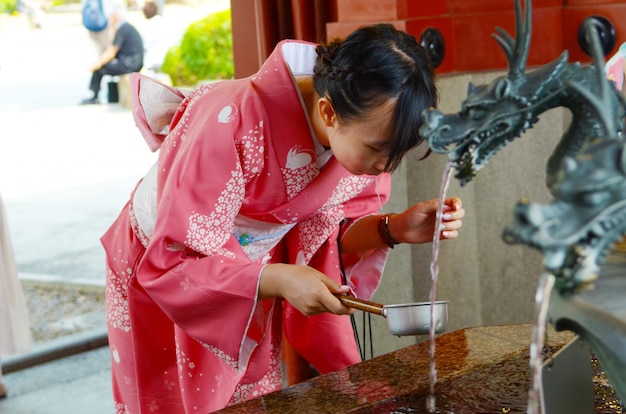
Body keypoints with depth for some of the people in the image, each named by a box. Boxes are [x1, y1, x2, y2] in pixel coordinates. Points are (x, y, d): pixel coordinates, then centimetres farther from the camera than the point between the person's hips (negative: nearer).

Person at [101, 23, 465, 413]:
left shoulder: (362, 129, -19)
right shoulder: (232, 128, -37)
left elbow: (333, 231, -6)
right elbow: (174, 263, -33)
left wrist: (395, 228, -25)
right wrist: (280, 280, -44)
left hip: (253, 271, 4)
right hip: (161, 273, -4)